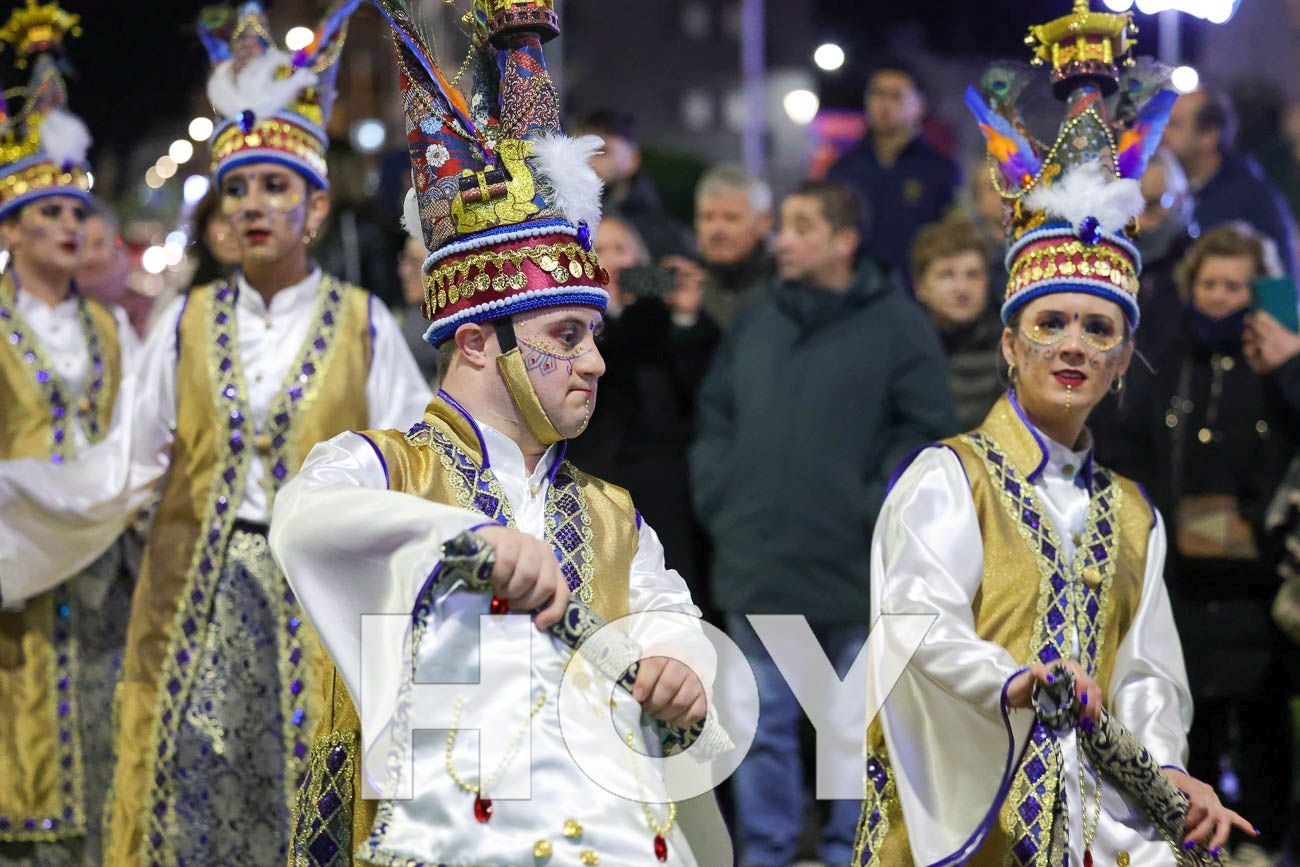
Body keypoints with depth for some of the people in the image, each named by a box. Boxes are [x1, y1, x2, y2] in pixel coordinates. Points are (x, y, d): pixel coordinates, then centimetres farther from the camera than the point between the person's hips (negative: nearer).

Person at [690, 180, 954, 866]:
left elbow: (925, 431, -5)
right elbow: (714, 419, 17)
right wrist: (718, 501, 4)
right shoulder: (754, 327, 11)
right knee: (765, 724, 7)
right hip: (756, 567, 4)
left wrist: (876, 512, -12)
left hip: (853, 572, -3)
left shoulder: (897, 327, -2)